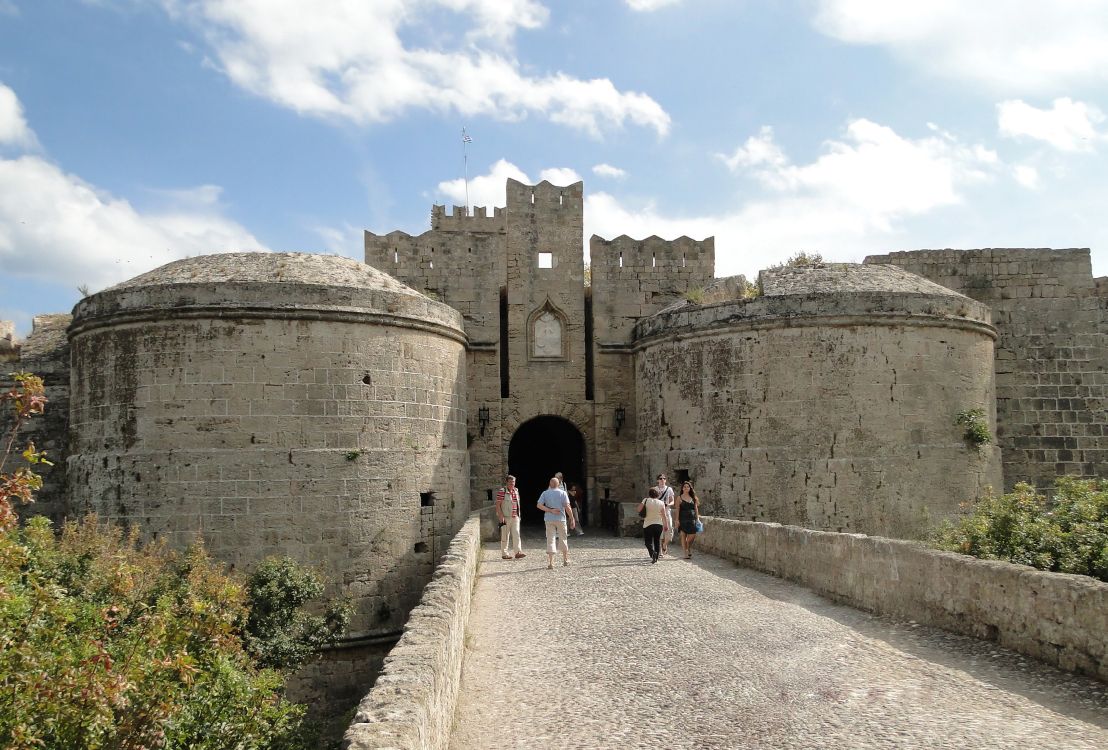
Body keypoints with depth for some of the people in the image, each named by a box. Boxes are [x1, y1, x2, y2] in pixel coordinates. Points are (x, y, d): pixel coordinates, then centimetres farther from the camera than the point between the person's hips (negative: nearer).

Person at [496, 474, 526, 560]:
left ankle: (518, 552, -7)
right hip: (506, 517, -5)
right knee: (505, 536, 1)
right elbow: (498, 505, -10)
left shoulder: (516, 491, 12)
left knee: (516, 534, -4)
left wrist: (518, 515, 18)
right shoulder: (502, 491, -8)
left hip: (515, 517, 5)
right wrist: (501, 516, -17)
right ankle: (504, 554, 9)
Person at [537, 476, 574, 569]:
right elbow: (567, 507, -9)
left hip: (549, 519, 1)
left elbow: (539, 505, -9)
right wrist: (572, 518, -4)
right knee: (563, 539, 14)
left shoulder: (545, 493, 3)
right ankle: (565, 560, 24)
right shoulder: (562, 493, -2)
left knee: (550, 540, 2)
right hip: (561, 519, -1)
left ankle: (550, 562, -5)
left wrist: (550, 510, -9)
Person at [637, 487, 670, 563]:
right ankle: (656, 557, 16)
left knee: (649, 541, 1)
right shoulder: (661, 503, -1)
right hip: (659, 524, 2)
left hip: (648, 524, -2)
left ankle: (653, 552, -25)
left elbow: (639, 509, -10)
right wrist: (666, 525, 5)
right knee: (657, 541, 14)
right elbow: (664, 516, -1)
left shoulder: (646, 500, -6)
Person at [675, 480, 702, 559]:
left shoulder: (693, 498, 12)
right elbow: (678, 509, 1)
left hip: (692, 519, 2)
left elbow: (696, 508, 13)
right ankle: (686, 553, 7)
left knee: (693, 536, -5)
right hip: (683, 519, -2)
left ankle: (689, 548, 23)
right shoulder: (679, 498, 4)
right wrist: (677, 519, -6)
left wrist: (697, 518, 7)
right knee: (684, 536, -1)